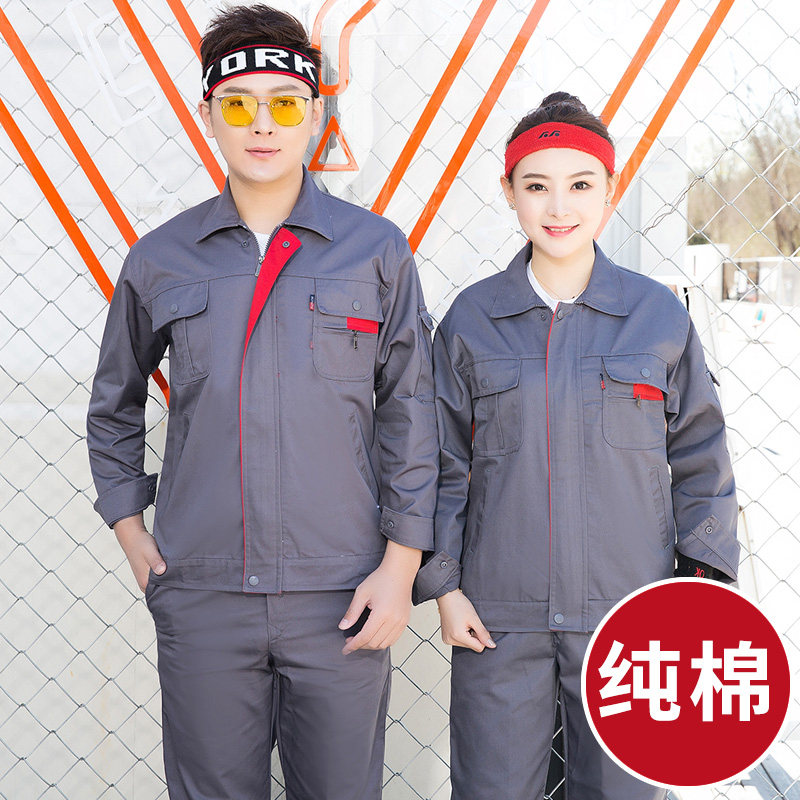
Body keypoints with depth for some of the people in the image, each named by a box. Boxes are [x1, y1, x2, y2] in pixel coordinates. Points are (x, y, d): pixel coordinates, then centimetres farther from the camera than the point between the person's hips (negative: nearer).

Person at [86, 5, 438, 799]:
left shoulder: (376, 249, 1)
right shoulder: (160, 259, 5)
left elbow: (408, 413, 2)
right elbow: (113, 406, 18)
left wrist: (401, 564, -3)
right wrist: (130, 531, 9)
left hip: (340, 597, -1)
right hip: (199, 594, 1)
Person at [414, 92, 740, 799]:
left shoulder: (659, 314, 2)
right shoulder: (471, 318, 2)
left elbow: (699, 458, 7)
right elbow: (443, 463, 6)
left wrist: (707, 577, 1)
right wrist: (443, 582, 1)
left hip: (628, 612, 0)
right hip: (499, 616, 0)